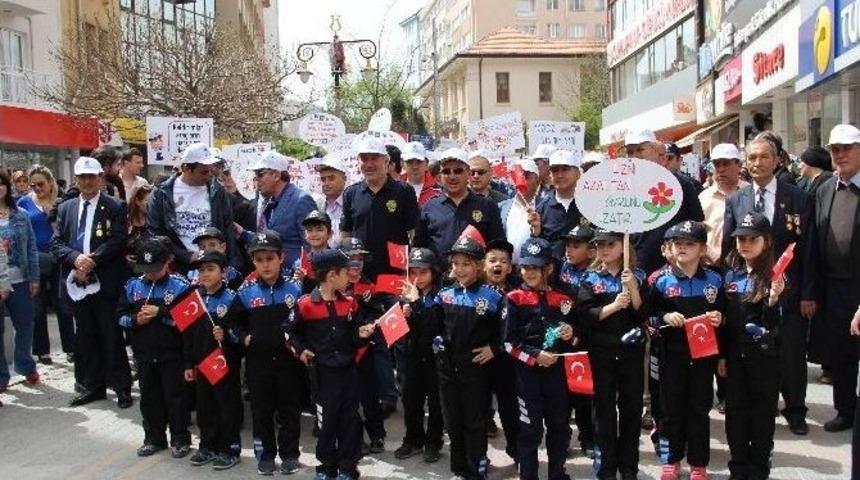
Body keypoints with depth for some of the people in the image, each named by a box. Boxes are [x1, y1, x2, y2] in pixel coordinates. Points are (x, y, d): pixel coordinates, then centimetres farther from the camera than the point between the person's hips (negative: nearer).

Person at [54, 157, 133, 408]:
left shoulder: (114, 207, -1)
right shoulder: (65, 208, 12)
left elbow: (118, 241, -10)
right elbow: (56, 243, 6)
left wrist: (92, 261, -19)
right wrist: (76, 258, -13)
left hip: (105, 283, -4)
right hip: (76, 282, 4)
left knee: (111, 337, 1)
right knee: (85, 336, 12)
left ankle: (122, 387, 11)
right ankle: (92, 385, 23)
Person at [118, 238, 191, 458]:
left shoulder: (180, 286, -12)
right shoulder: (132, 286, 2)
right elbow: (121, 316, 7)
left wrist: (160, 313, -22)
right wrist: (135, 320, -13)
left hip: (172, 355, -4)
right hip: (144, 355, 5)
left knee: (175, 397, 6)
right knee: (149, 398, 15)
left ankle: (180, 439, 19)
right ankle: (154, 438, 29)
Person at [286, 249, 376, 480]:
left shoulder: (350, 303, 5)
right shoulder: (306, 304, -8)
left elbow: (354, 336, 11)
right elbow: (291, 331, 5)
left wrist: (362, 334, -9)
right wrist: (300, 350, -6)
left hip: (349, 370, 4)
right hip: (323, 372, -3)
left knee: (350, 420, 6)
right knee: (326, 420, 6)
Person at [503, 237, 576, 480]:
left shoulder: (562, 300, 7)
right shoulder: (515, 299, -3)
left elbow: (573, 336, 18)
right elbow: (509, 342, -7)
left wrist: (570, 334, -4)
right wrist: (535, 357, -16)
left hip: (557, 371, 4)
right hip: (527, 373, -4)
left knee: (560, 425, 13)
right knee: (530, 428, 3)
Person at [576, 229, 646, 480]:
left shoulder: (638, 276, 2)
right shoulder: (590, 278, 1)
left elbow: (643, 314, -4)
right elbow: (585, 315, -8)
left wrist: (633, 287, -16)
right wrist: (614, 306, -18)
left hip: (631, 351, 1)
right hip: (601, 353, -1)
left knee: (632, 408, 7)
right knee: (604, 409, 5)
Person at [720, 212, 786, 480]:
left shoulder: (774, 277, -9)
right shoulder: (729, 273, 2)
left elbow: (774, 324, -13)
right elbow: (722, 318, 7)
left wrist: (773, 300, -31)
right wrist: (721, 355, 6)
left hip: (765, 357, -3)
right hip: (735, 354, 4)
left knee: (762, 412, 7)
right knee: (735, 410, 10)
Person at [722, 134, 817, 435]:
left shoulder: (799, 199, -2)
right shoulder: (735, 201, 3)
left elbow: (809, 250, -3)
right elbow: (726, 247, 4)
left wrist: (808, 294, -6)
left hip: (789, 293, -1)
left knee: (792, 355, 9)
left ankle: (795, 412, 27)